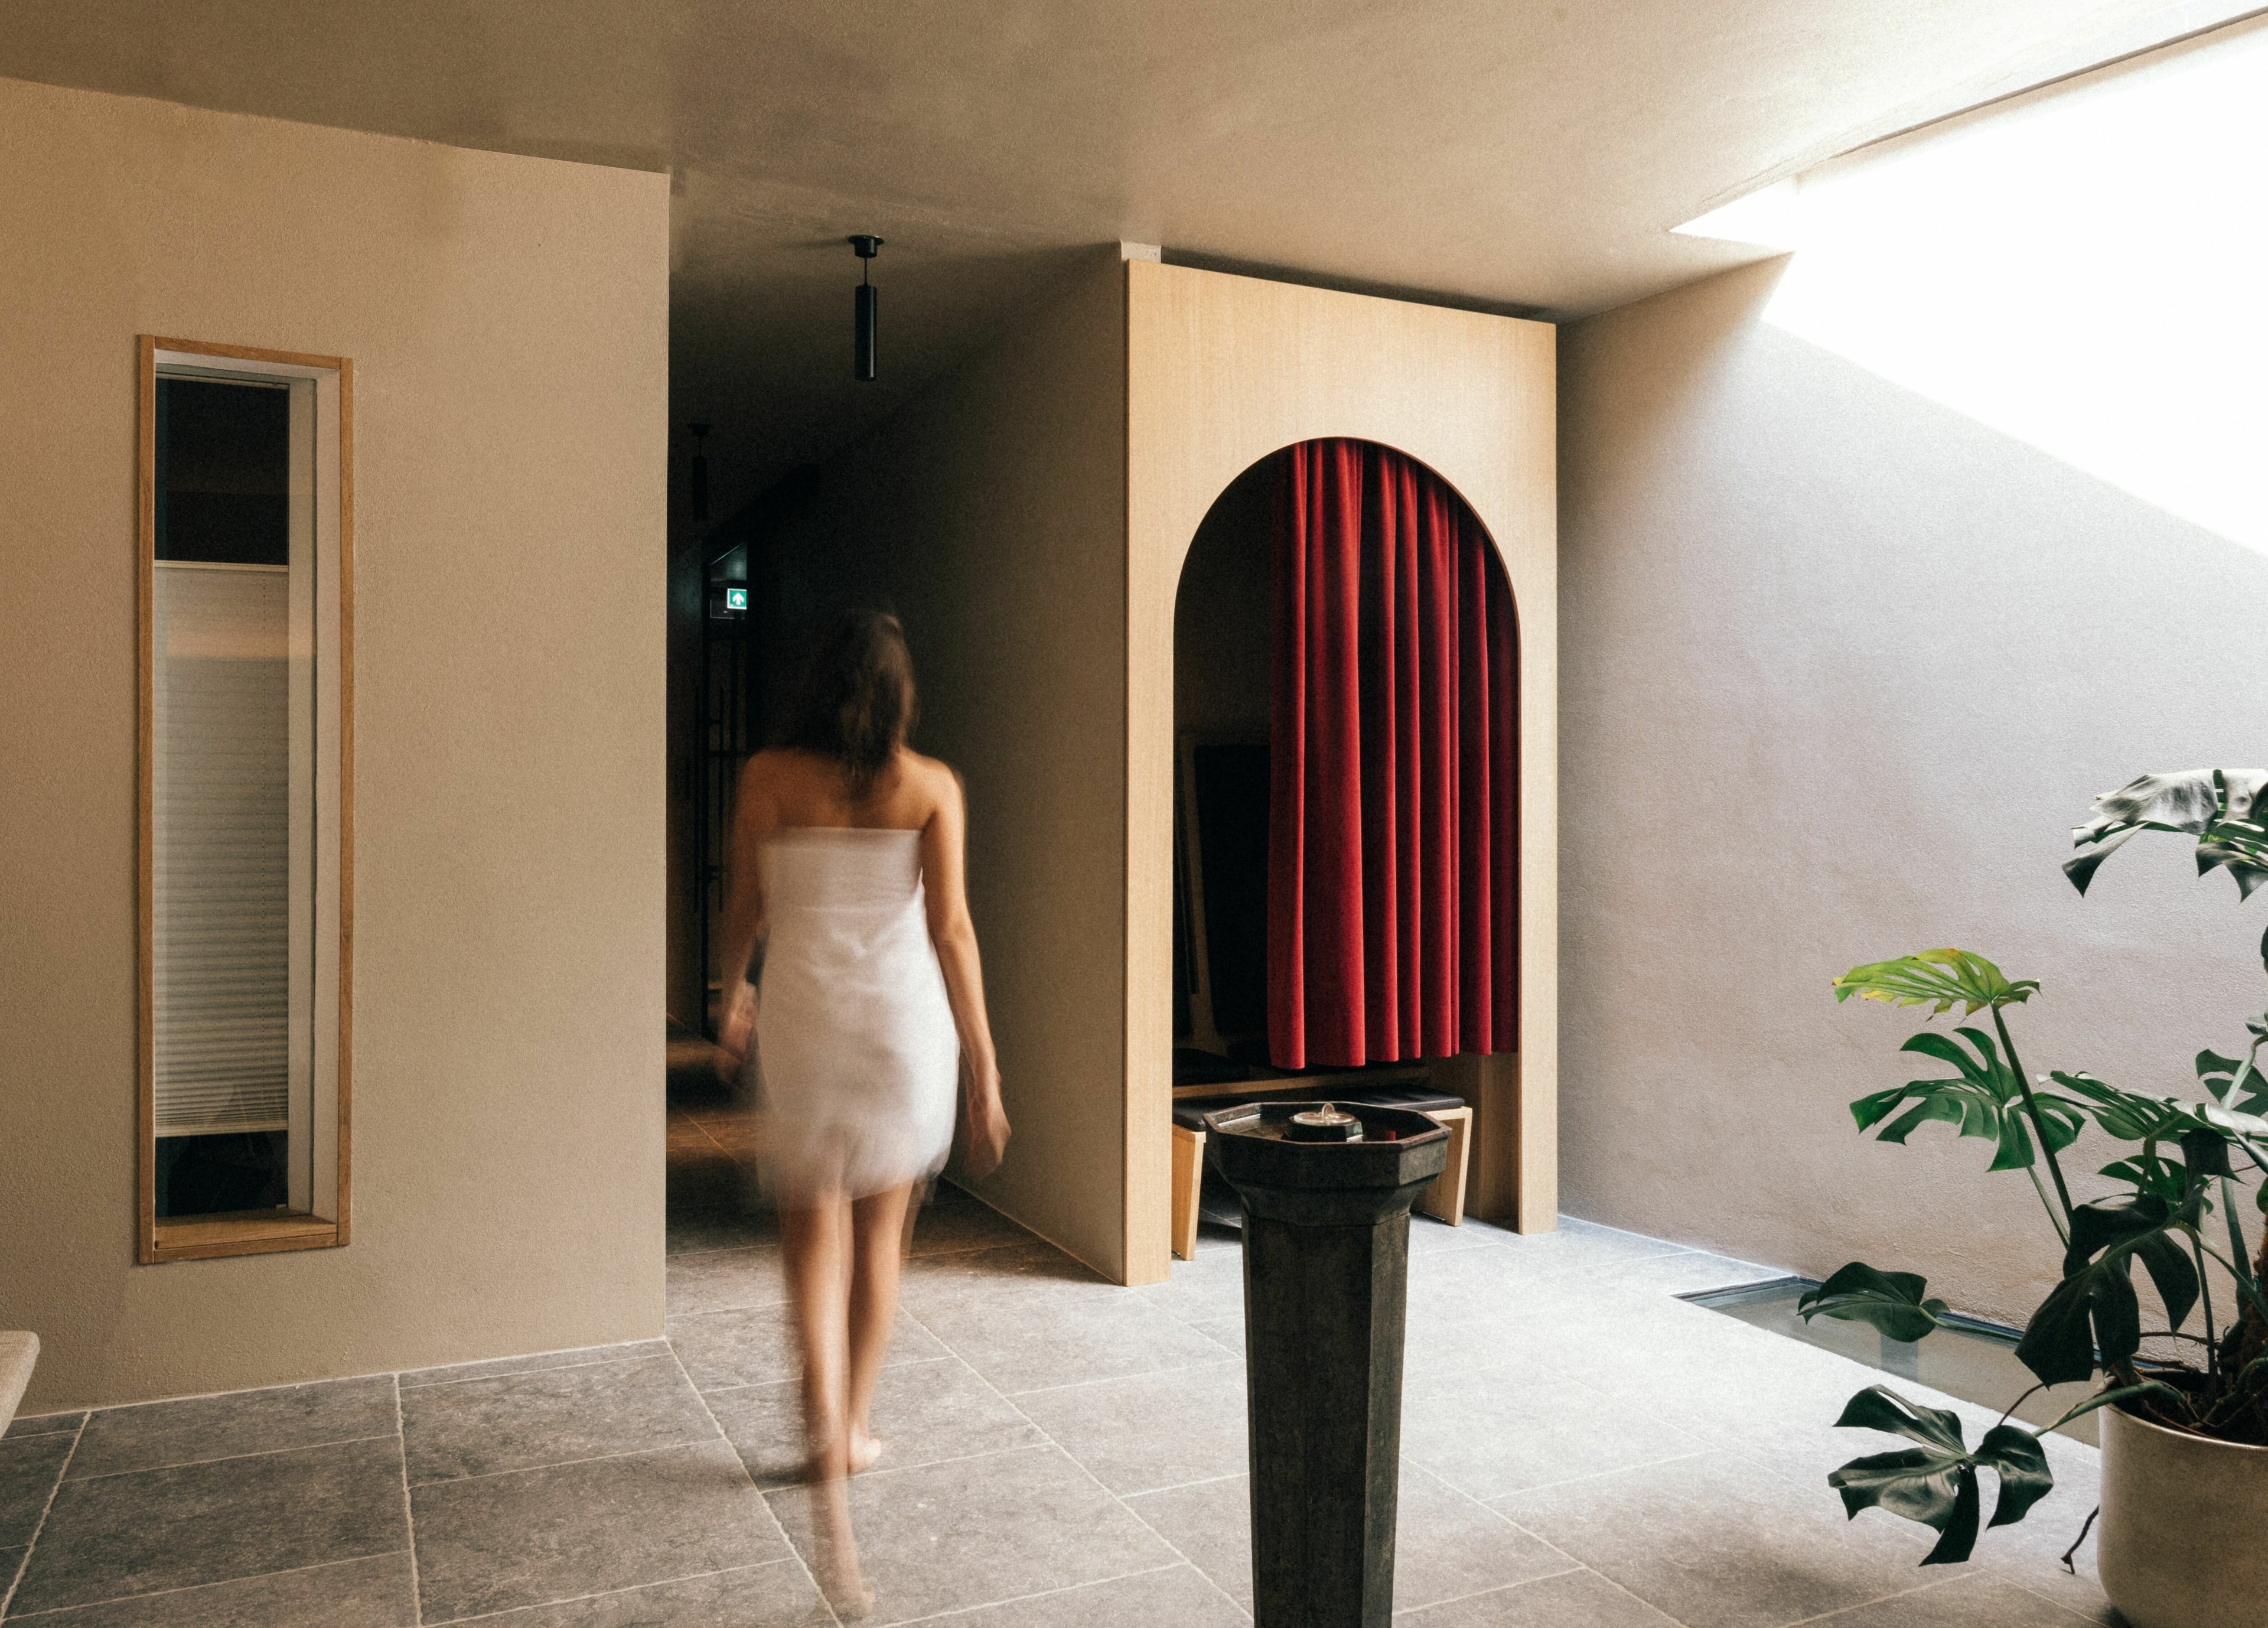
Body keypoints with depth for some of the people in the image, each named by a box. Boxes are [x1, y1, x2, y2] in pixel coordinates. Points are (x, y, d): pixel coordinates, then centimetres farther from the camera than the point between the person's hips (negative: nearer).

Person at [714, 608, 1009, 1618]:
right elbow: (950, 930, -9)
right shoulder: (931, 786, -4)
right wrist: (984, 1071, -7)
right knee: (879, 1231, 18)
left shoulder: (768, 777, -1)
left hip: (802, 1017, 0)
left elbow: (745, 909, 8)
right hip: (905, 1018, 1)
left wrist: (733, 994, 28)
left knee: (815, 1233, 6)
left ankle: (826, 1424, -17)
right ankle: (853, 1430, 32)